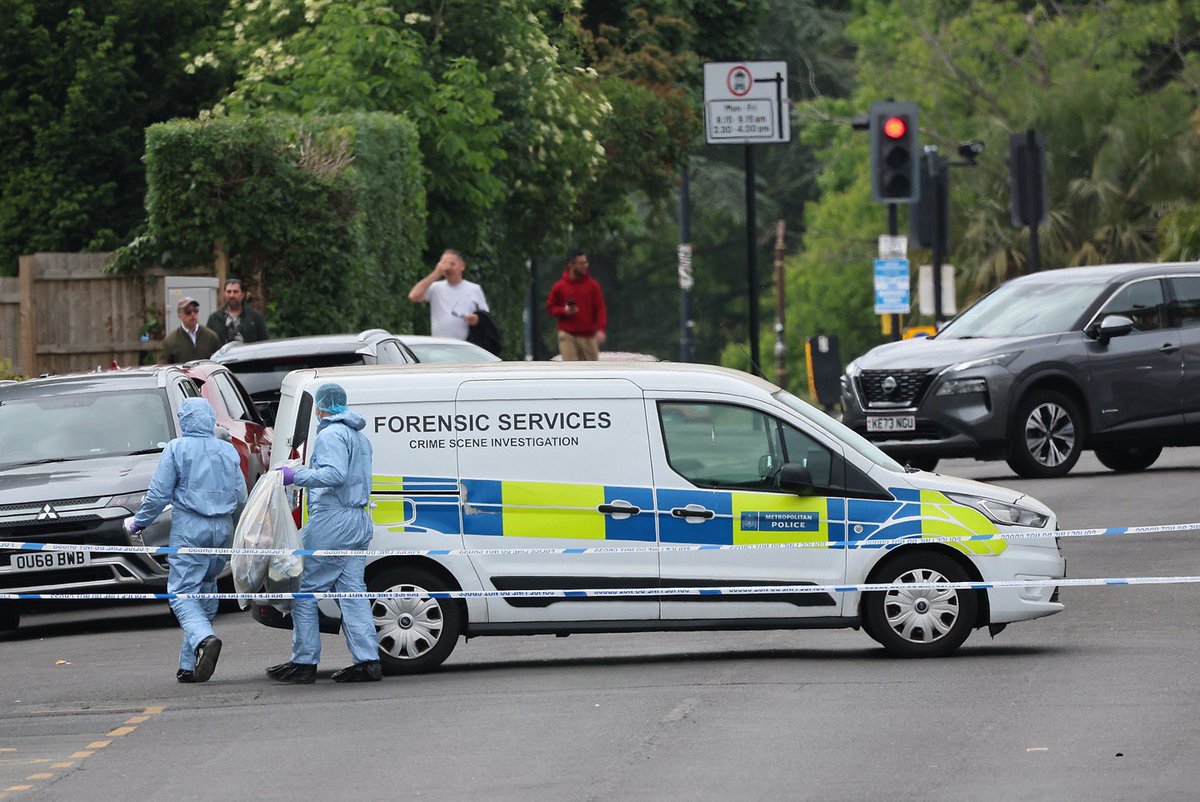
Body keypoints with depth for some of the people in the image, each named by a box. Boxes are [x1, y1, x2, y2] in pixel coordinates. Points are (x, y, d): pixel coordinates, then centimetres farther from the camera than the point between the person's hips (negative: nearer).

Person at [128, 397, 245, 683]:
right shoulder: (228, 451, 9)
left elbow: (159, 494, -6)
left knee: (182, 593, -6)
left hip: (189, 529, -5)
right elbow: (241, 495, 13)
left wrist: (139, 522, 7)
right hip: (222, 530, 5)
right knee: (205, 592, 12)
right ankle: (189, 665, 12)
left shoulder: (177, 449, -5)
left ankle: (205, 638, -34)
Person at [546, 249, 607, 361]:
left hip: (588, 335, 1)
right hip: (568, 335, -1)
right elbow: (550, 307, 10)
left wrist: (601, 329, -14)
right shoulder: (559, 287, 1)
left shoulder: (592, 285, 2)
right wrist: (564, 311, -11)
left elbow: (600, 308, 0)